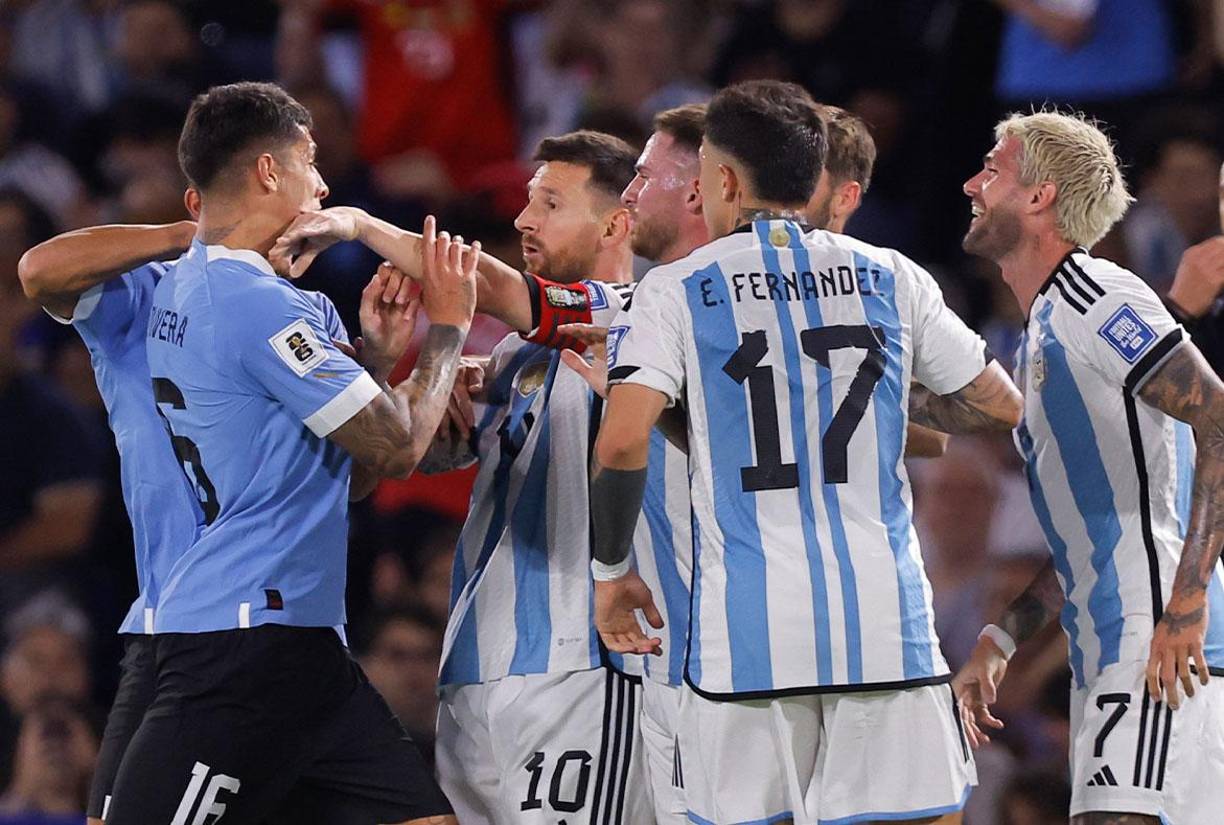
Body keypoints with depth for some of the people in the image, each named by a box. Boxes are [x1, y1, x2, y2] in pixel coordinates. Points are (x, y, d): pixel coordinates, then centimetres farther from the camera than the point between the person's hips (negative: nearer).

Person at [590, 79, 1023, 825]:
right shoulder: (890, 279, 9)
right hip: (883, 620, 1)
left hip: (746, 629, -1)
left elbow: (622, 445, -9)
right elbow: (999, 406, 15)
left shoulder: (677, 290, 2)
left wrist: (612, 572, 4)